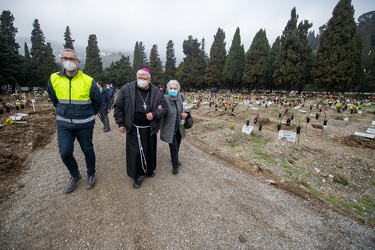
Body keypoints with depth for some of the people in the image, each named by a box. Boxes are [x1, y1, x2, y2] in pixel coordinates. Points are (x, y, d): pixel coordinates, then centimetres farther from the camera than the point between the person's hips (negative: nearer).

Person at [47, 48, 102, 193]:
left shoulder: (88, 81, -12)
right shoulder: (54, 79, -3)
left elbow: (98, 101, 1)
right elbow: (53, 98, 16)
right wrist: (62, 112, 17)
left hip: (84, 124, -2)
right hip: (63, 124, 3)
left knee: (87, 150, 10)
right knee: (65, 152, 2)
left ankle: (91, 174, 33)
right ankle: (75, 175, 29)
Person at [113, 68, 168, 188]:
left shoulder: (156, 92, -4)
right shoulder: (126, 89, -8)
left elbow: (164, 108, 2)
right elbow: (118, 107, 0)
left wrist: (154, 114, -16)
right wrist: (120, 123, -2)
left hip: (150, 128, 2)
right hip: (134, 128, -1)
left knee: (150, 150, 15)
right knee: (135, 152, 2)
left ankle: (149, 170, 39)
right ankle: (138, 175, 23)